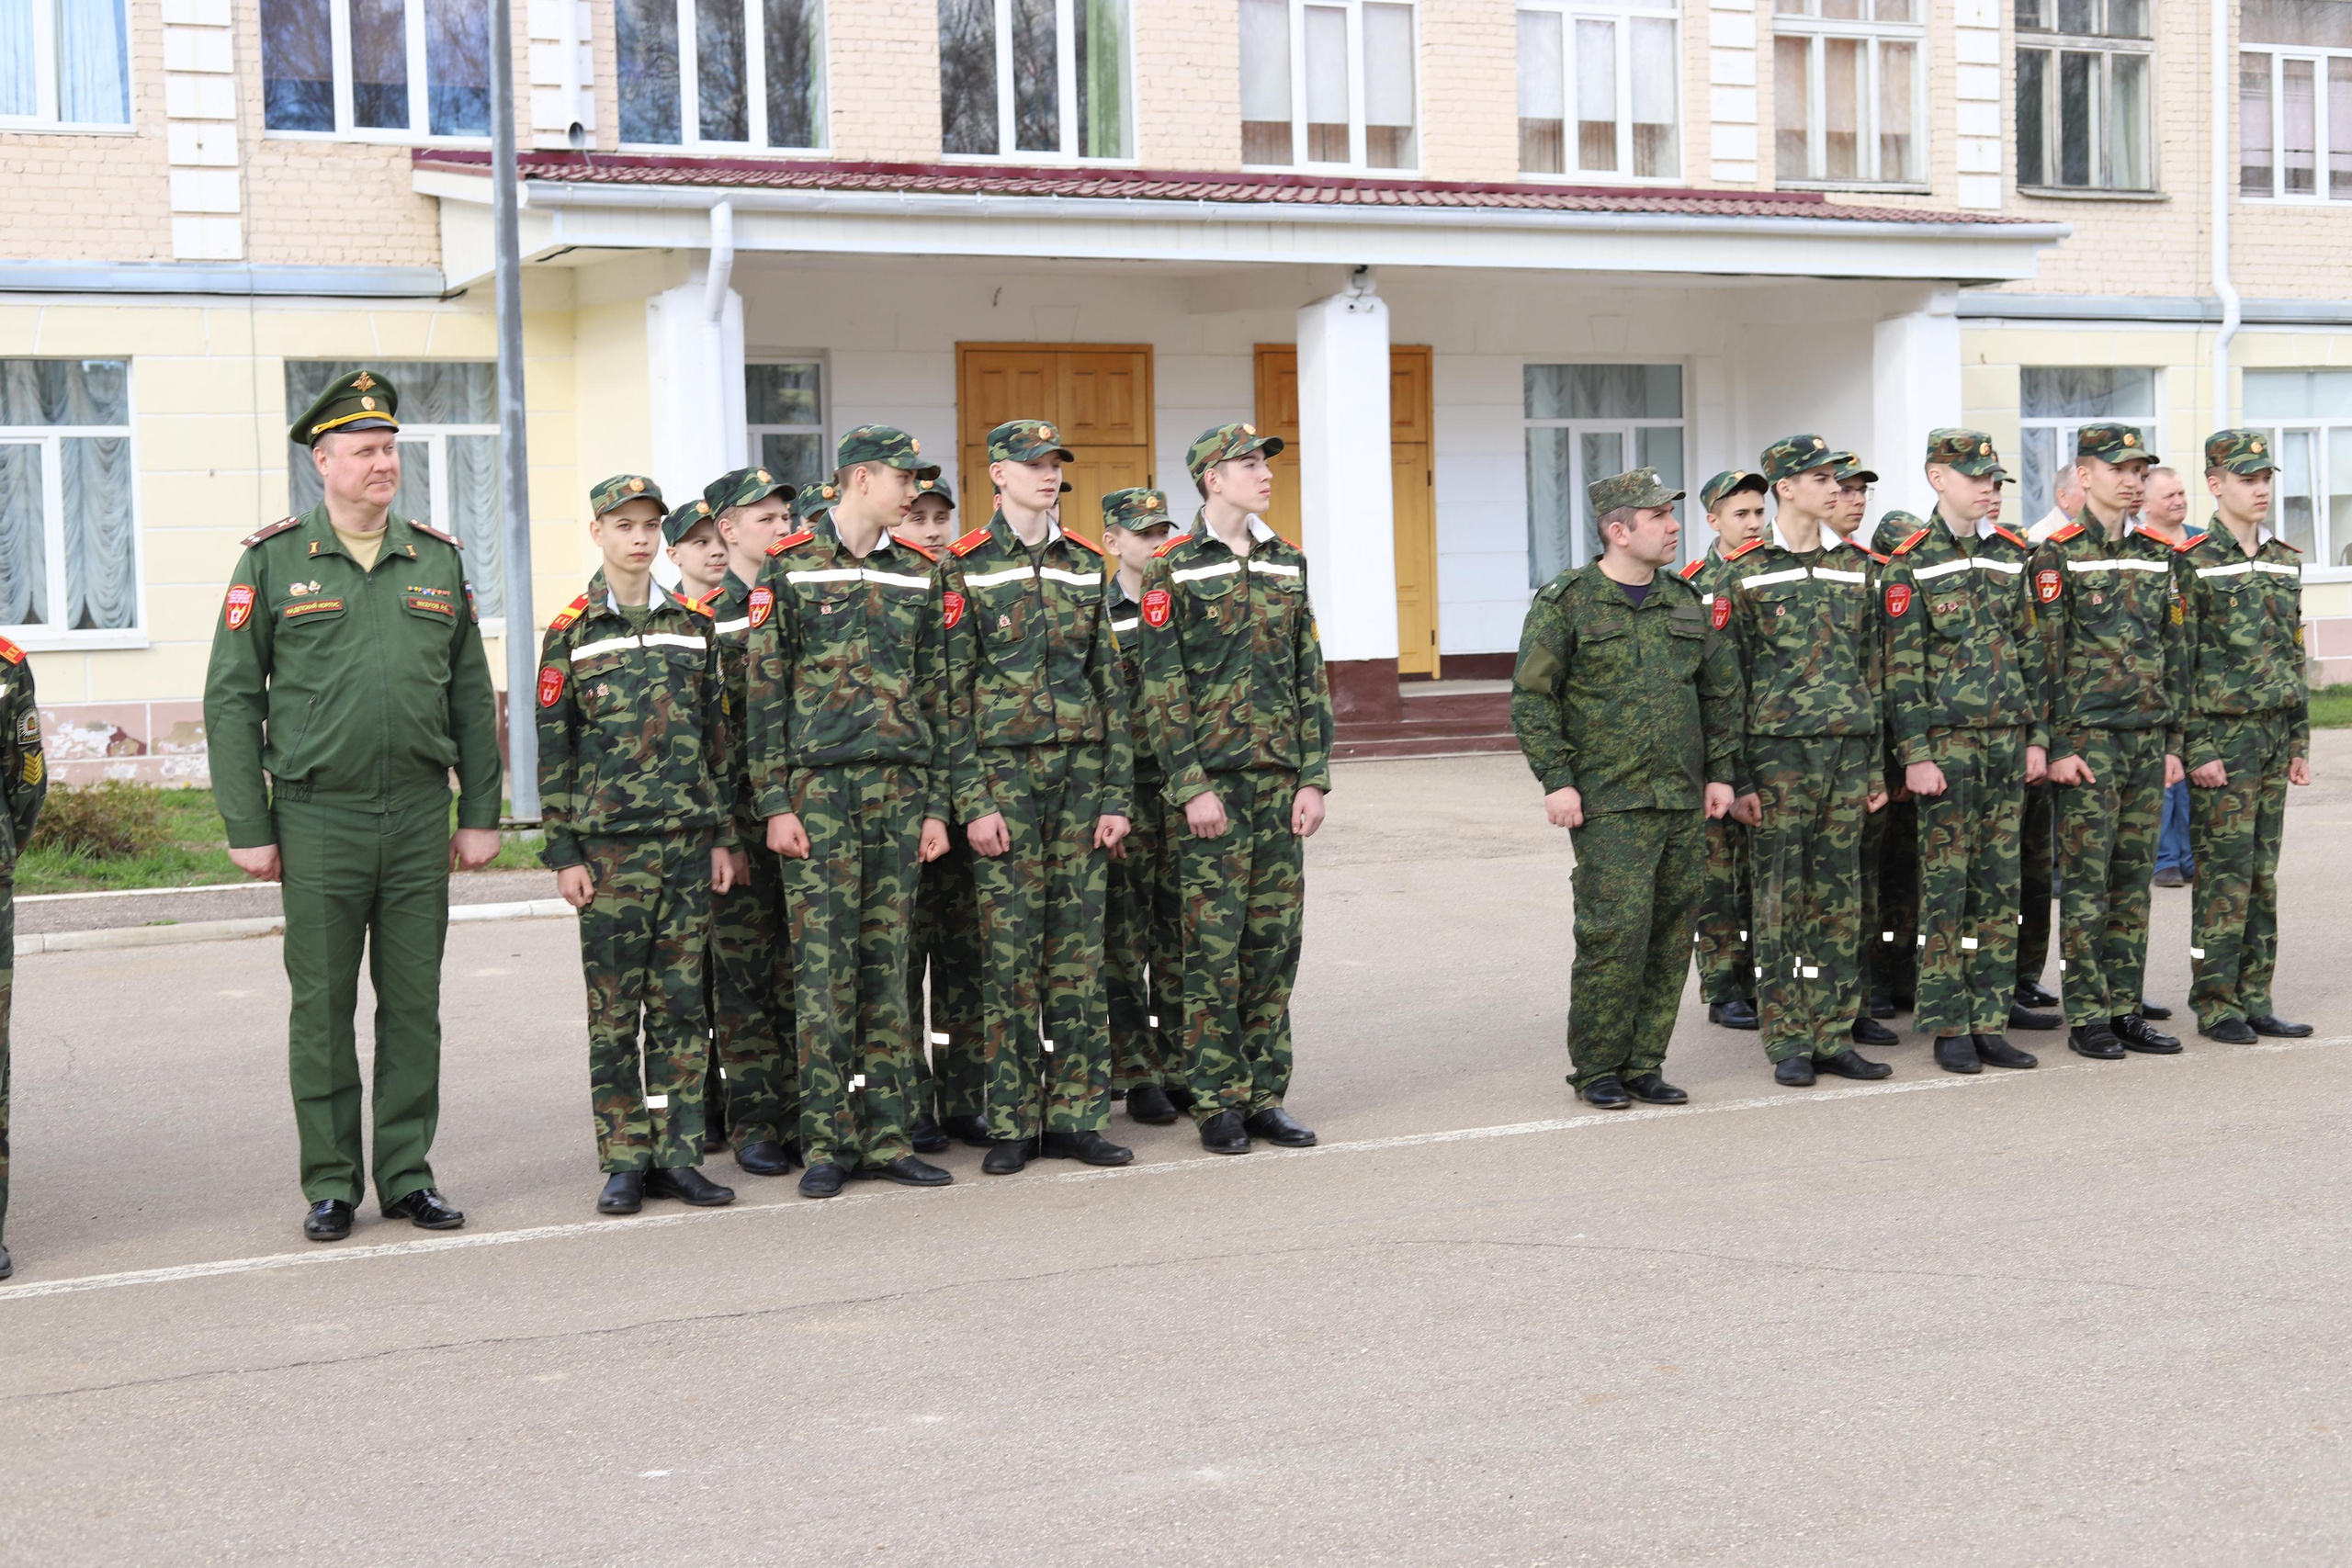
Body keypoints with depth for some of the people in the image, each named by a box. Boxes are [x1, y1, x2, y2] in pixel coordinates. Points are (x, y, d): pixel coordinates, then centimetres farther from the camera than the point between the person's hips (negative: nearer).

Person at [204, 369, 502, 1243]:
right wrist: (247, 828, -5)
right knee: (322, 1008, 3)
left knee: (414, 1004, 6)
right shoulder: (273, 561, 1)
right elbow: (232, 699, 0)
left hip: (420, 816, 2)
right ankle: (330, 1185, 13)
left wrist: (480, 813, 7)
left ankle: (407, 1175, 16)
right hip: (317, 818, -2)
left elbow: (471, 696, 12)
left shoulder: (439, 559, 9)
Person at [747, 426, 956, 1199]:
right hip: (818, 787, -4)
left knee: (888, 964, 6)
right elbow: (763, 692, -2)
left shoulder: (919, 573, 12)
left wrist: (936, 803, 8)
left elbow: (933, 691, 13)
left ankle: (886, 1137, 11)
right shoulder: (789, 568, 0)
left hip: (900, 788, 4)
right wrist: (776, 803, -8)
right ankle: (826, 1143, 3)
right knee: (823, 968, -3)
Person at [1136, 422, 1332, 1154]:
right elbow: (1162, 689, -8)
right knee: (1214, 944, -2)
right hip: (1213, 779, -5)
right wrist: (1193, 787, -14)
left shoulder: (1288, 564, 12)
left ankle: (1265, 1096, 14)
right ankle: (1218, 1102, 6)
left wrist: (1313, 778, 4)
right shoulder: (1174, 569, -4)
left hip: (1280, 778, 5)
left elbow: (1310, 677, 12)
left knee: (1275, 939, 6)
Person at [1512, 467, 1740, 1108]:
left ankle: (1644, 1066, 16)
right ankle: (1596, 1069, 4)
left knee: (1670, 938, 6)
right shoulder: (1565, 601, -4)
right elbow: (1531, 696, -4)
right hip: (1609, 803, -6)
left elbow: (1720, 693, 19)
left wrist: (1721, 772, 12)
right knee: (1616, 934, -10)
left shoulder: (1688, 602, 13)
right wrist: (1557, 780, -10)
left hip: (1684, 803, 6)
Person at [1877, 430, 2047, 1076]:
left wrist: (2037, 736, 8)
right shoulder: (1910, 565, -5)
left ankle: (1989, 1023, 13)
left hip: (2007, 743, 5)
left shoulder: (2011, 558, 11)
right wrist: (1916, 755, -14)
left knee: (2000, 890, 7)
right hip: (1947, 744, -5)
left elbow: (2030, 654, 14)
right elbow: (1902, 668, -9)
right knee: (1945, 889, -2)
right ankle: (1949, 1029, 5)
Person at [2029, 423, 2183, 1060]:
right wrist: (2059, 746, -13)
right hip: (2088, 739, -6)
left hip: (2148, 739, 6)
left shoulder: (2159, 557, 13)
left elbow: (2172, 654, 16)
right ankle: (2086, 1016, 3)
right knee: (2086, 882, -3)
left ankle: (2126, 1009, 14)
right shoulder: (2057, 556, -5)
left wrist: (2173, 741, 12)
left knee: (2133, 881, 8)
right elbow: (2047, 658, -8)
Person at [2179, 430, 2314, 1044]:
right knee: (2225, 874, -5)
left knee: (2263, 875, 8)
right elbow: (2176, 664, -11)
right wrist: (2197, 750, -15)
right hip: (2222, 738, -6)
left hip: (2274, 736, 6)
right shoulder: (2193, 563, -8)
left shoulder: (2285, 561, 13)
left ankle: (2255, 999, 14)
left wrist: (2300, 740, 12)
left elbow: (2294, 657, 17)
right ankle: (2216, 1005, 2)